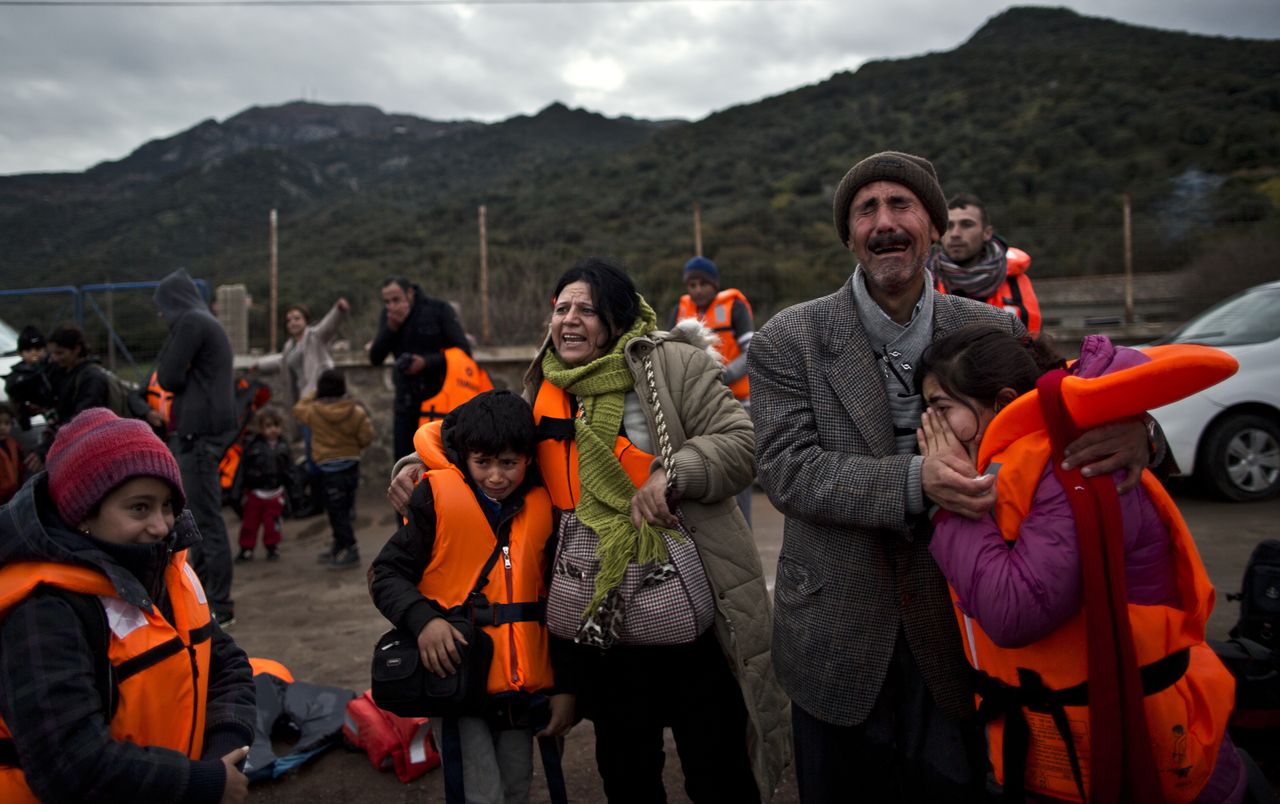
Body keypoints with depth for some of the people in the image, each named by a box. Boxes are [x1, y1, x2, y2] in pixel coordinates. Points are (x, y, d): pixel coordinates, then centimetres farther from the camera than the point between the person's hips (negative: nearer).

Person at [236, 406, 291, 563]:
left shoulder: (283, 446, 1)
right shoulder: (252, 444, -8)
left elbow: (289, 468, 8)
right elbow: (243, 466, -5)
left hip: (275, 493, 1)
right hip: (254, 491, -1)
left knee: (272, 523, 7)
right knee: (249, 522, 7)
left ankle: (272, 547, 22)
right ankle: (246, 549, 19)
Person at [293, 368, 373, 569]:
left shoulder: (314, 411, -10)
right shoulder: (357, 412, -7)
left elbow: (298, 409, 11)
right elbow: (366, 438, -4)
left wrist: (313, 396, 22)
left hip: (329, 469, -4)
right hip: (352, 465, 4)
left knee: (337, 512, 1)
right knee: (345, 509, 15)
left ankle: (349, 551, 0)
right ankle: (339, 547, 28)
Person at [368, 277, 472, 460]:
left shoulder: (438, 310, -9)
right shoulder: (389, 316, 4)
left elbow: (463, 351, -13)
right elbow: (375, 358, -4)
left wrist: (427, 362, -21)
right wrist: (391, 328, -18)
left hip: (439, 396, -4)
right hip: (406, 399, 4)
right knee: (403, 455, 5)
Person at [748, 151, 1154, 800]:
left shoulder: (992, 330, 0)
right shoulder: (788, 342, -8)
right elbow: (787, 468, -16)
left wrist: (1127, 432, -23)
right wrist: (913, 480, -31)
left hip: (955, 635, 2)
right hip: (837, 642, -1)